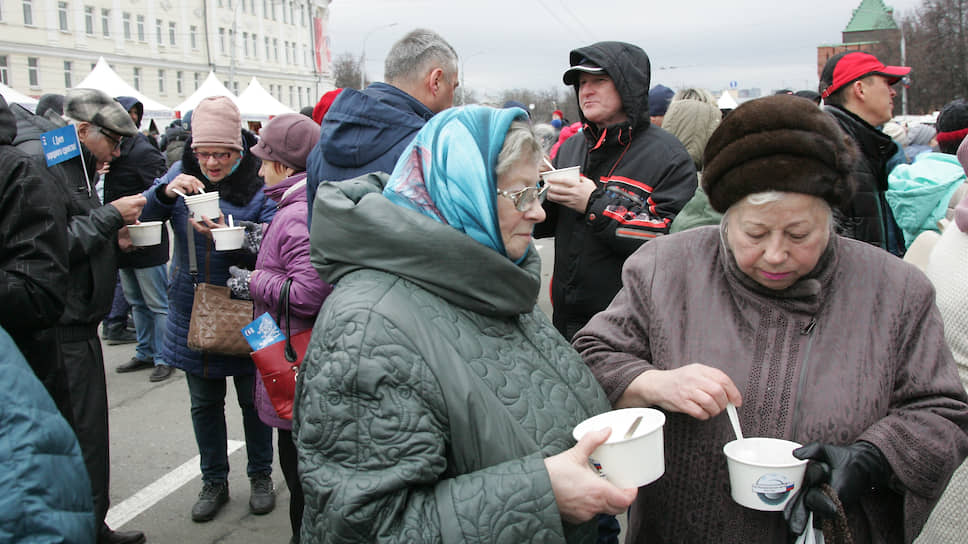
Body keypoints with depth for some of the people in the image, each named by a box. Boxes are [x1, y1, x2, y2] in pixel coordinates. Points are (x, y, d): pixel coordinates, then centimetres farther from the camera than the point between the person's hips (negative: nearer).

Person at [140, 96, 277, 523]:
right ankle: (214, 481, 33)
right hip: (192, 311, 3)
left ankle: (261, 476, 32)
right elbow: (142, 216, -7)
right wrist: (165, 192, -27)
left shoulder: (259, 182, -12)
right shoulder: (181, 174, -1)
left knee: (253, 399, 12)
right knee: (204, 403, 15)